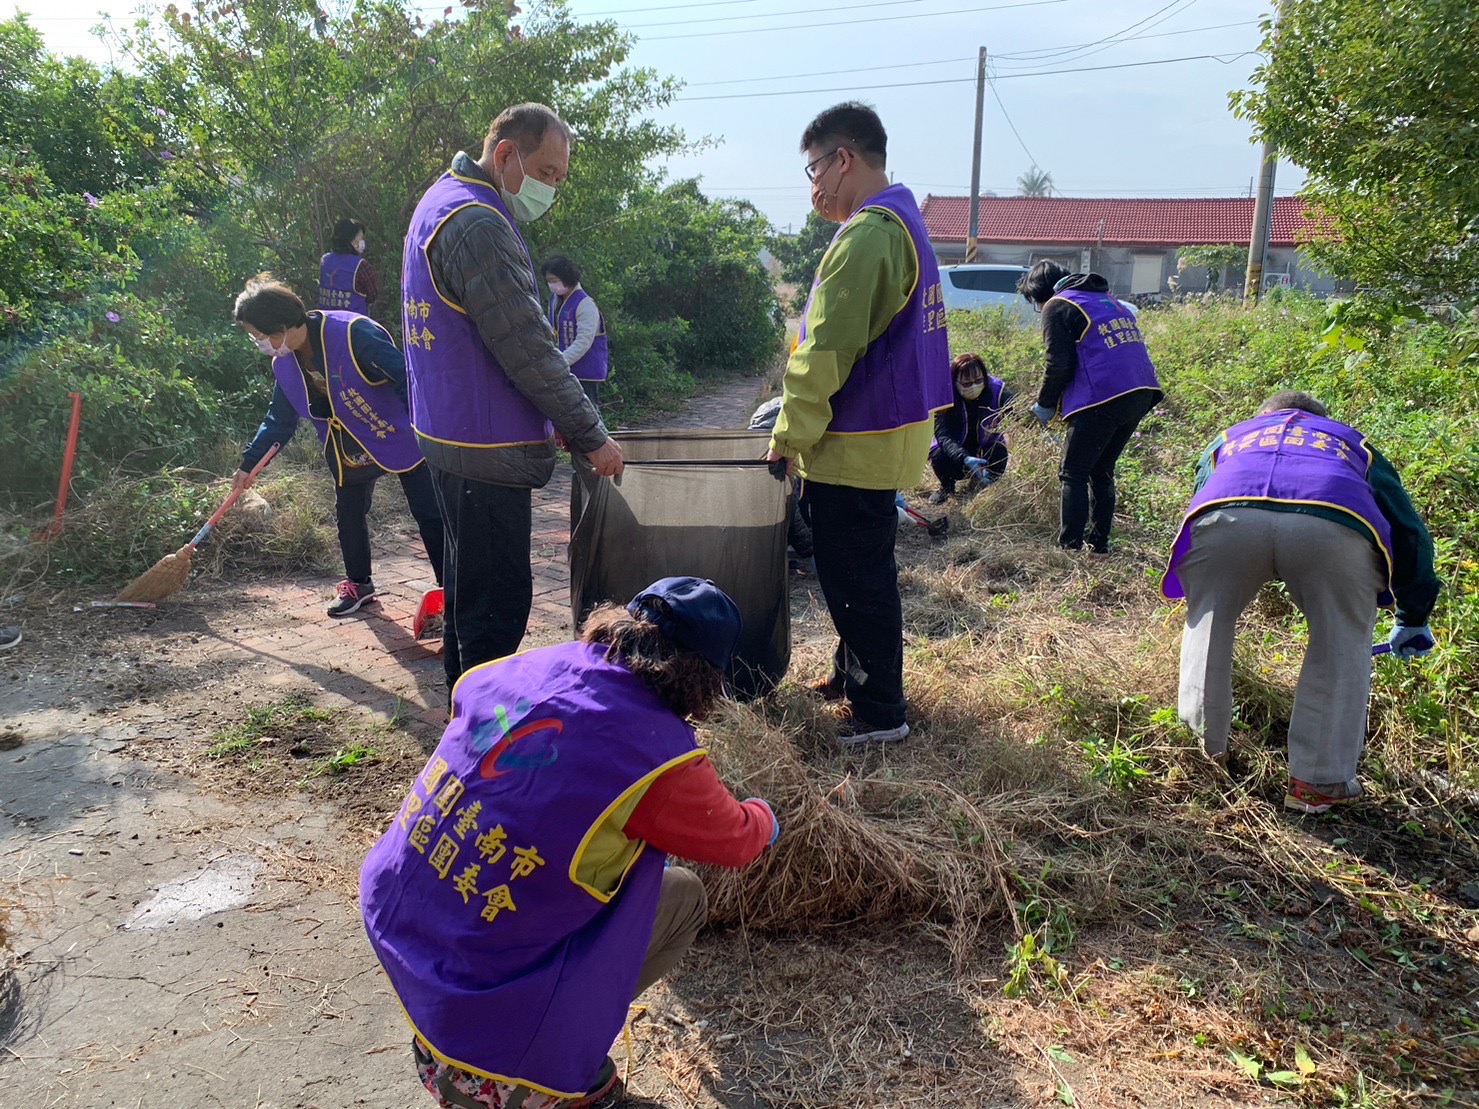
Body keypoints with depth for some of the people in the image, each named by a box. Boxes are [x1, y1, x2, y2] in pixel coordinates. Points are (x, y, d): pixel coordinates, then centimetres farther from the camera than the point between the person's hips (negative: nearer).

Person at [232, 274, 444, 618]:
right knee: (348, 514, 11)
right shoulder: (284, 364, -2)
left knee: (429, 513, -3)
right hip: (349, 449, 7)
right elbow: (279, 420, 11)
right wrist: (249, 464, 12)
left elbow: (405, 376, -27)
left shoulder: (354, 333, -27)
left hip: (400, 436, -7)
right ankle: (359, 584, 30)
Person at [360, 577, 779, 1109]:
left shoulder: (528, 666, -4)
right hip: (483, 998, -6)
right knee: (684, 896, 9)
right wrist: (764, 818, 26)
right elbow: (733, 840, 1)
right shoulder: (659, 754, -20)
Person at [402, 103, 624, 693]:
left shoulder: (444, 203, 15)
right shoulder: (476, 224, -19)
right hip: (486, 449, -11)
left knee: (470, 588, 20)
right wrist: (591, 437, -13)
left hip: (455, 438, 11)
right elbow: (529, 350, -21)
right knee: (498, 600, -3)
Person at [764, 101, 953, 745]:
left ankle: (879, 712, 11)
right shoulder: (904, 222, 15)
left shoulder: (868, 232, -19)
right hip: (886, 434, 10)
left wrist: (790, 436, -14)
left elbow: (824, 351, -22)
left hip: (855, 445, -10)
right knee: (858, 571, 20)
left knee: (857, 578, 0)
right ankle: (853, 676, 35)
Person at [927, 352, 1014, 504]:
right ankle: (947, 487, 5)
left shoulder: (996, 390, -21)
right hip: (954, 450, -1)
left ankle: (981, 484, 6)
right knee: (939, 456, -32)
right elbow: (943, 435, -32)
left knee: (999, 453, -30)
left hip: (986, 449, 1)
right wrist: (965, 459, -49)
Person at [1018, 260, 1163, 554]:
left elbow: (1060, 365, -7)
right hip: (1140, 395, 8)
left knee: (1073, 474, 1)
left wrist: (1044, 405, 8)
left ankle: (1070, 546, -1)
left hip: (1102, 398, -8)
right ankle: (1100, 545, 22)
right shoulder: (1108, 300, 26)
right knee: (1102, 472, 19)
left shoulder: (1057, 306, 1)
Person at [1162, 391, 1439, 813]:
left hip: (1227, 518, 1)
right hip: (1335, 526, 0)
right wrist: (1413, 621, 53)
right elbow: (1410, 533, 41)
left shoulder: (1230, 438, 44)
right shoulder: (1355, 445, 43)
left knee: (1207, 621, 25)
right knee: (1342, 644, 19)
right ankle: (1319, 782, 20)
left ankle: (1205, 747, 29)